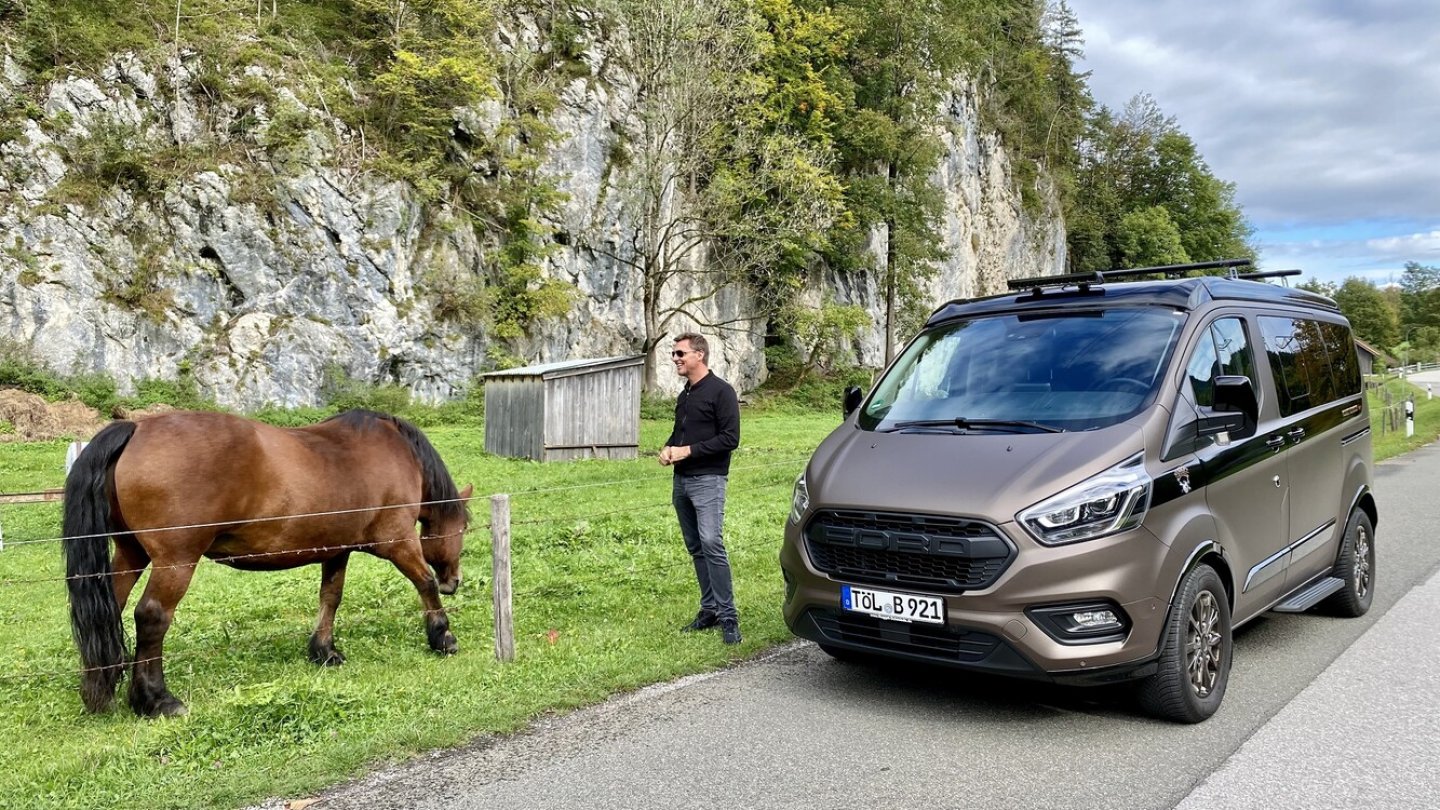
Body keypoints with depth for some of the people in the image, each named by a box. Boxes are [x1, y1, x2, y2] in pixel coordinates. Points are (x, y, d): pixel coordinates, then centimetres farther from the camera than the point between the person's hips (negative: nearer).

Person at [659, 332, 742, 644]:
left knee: (711, 543, -17)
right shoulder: (685, 395, 17)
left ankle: (728, 615, -12)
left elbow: (730, 438, -14)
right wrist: (668, 449, 6)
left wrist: (688, 451, -17)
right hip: (681, 480, 9)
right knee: (695, 547, 10)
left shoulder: (721, 391, -8)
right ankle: (709, 610, 18)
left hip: (708, 480, -8)